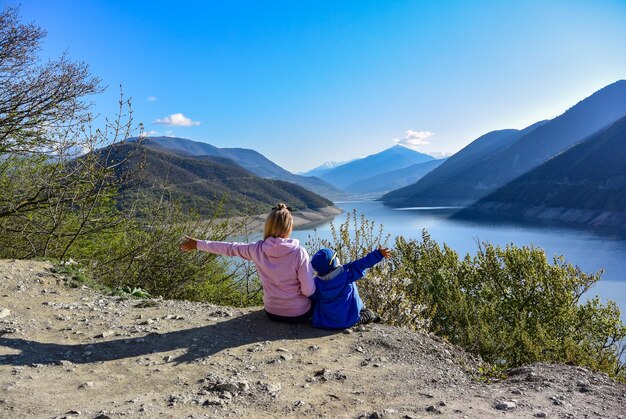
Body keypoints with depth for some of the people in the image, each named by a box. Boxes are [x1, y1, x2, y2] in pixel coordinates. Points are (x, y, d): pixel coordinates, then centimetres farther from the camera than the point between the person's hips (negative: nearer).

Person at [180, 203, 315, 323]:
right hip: (299, 314, -3)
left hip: (271, 312, 4)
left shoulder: (258, 250, -14)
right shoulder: (299, 253, -24)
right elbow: (308, 290, -19)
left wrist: (198, 244, 15)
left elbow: (229, 248, 0)